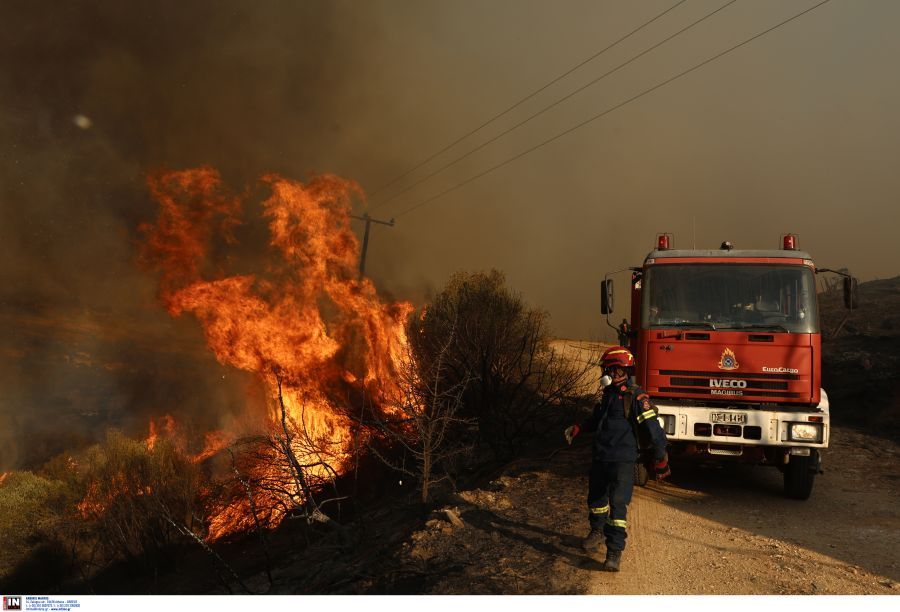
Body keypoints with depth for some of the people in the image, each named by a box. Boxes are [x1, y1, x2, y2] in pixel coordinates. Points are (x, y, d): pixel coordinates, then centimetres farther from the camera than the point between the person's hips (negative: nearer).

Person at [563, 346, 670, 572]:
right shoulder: (608, 393, 9)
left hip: (622, 460, -8)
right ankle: (597, 531, 45)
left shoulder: (636, 397, -16)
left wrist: (661, 460, -17)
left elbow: (654, 429, -17)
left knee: (618, 504, -11)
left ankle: (615, 551, -5)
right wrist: (578, 428, 17)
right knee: (596, 497, 21)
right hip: (600, 457, 8)